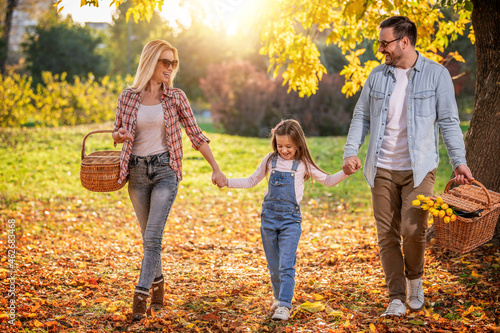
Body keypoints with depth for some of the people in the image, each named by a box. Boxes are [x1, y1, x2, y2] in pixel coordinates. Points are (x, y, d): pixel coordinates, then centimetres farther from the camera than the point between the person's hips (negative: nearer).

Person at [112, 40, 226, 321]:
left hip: (165, 170, -2)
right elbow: (118, 134, 11)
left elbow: (195, 134, 4)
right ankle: (158, 284, 32)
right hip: (137, 171, 2)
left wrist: (216, 168, 3)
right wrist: (121, 136, -14)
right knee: (150, 236, 13)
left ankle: (141, 296, -8)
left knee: (152, 236, -13)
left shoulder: (176, 97, -1)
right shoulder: (128, 97, 2)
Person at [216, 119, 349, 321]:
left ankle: (284, 305, -12)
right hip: (269, 216, 3)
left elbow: (327, 181, 5)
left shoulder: (303, 164, 0)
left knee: (287, 265, -11)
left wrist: (345, 172, -11)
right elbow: (252, 181, 16)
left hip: (291, 219, -3)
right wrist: (227, 182, 8)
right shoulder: (271, 160, 7)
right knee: (273, 265, 11)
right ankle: (278, 298, 30)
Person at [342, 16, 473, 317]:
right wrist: (351, 152, -2)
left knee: (413, 230, -13)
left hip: (418, 168, -3)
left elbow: (449, 121, -1)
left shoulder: (437, 74, -1)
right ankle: (397, 298, 11)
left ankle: (415, 280, 17)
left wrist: (459, 161, -8)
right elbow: (362, 117, 11)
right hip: (383, 169, 3)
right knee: (387, 235, 2)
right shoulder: (377, 76, 8)